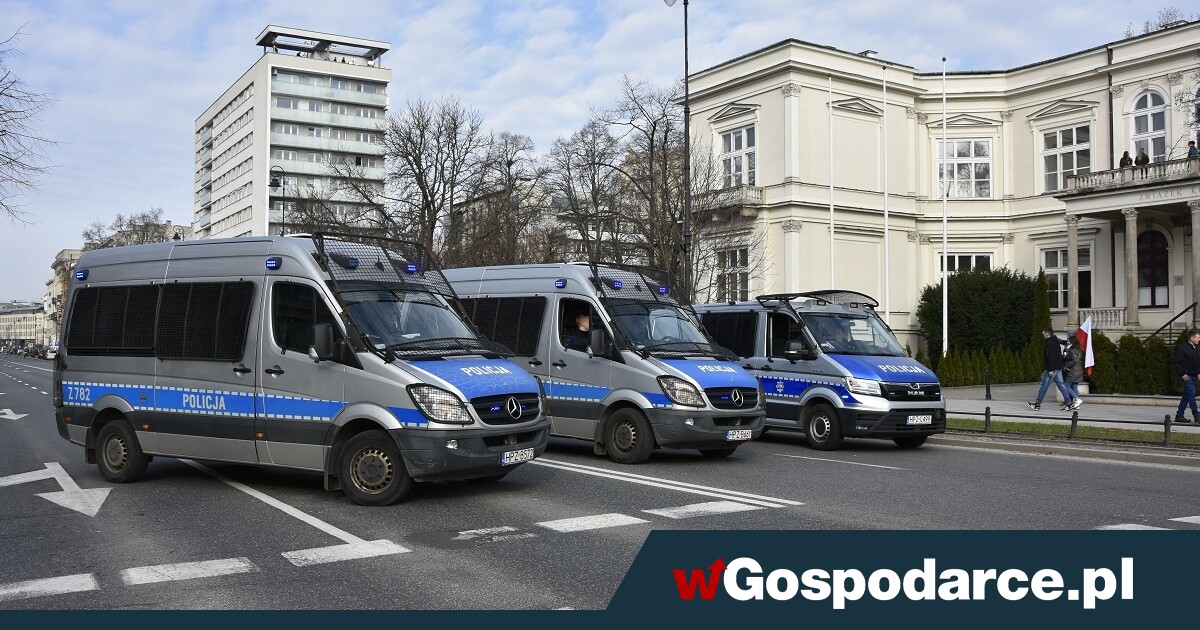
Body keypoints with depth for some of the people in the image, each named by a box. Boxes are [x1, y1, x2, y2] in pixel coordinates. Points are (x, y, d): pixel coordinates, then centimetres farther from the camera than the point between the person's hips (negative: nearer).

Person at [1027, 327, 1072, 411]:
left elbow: (1051, 357, -22)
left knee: (1044, 386, -3)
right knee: (1061, 385, 8)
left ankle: (1037, 404, 1)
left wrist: (1051, 369, -24)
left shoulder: (1049, 343, -16)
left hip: (1052, 368, -9)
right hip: (1058, 368, 9)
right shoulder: (1056, 341, 11)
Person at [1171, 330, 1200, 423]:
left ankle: (1179, 415, 16)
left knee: (1187, 395, 10)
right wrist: (1182, 374, -17)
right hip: (1186, 376, -8)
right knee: (1191, 394, -11)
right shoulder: (1182, 348, -13)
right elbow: (1175, 362, -14)